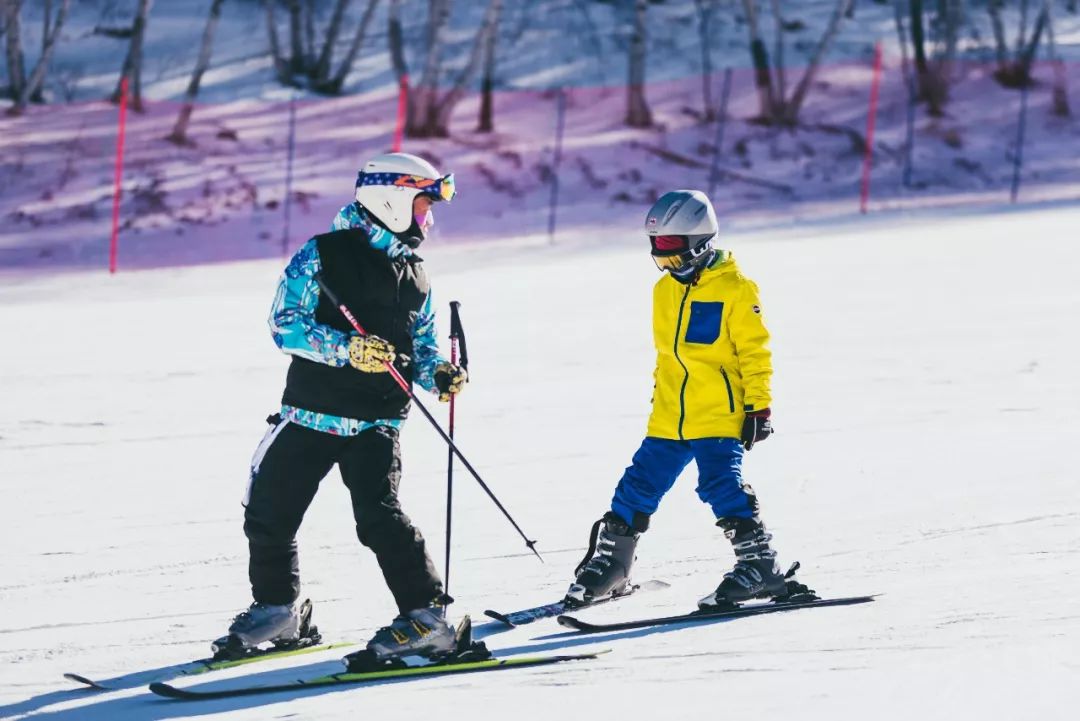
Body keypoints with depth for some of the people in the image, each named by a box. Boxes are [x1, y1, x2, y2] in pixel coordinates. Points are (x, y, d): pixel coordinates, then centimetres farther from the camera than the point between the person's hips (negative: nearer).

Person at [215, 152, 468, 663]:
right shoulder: (322, 256, -5)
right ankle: (276, 609, 26)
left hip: (377, 423, 1)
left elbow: (420, 347, 22)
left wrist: (437, 375, 0)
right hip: (311, 412, -1)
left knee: (378, 515, -17)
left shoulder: (415, 277, 12)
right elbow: (285, 324, -11)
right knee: (268, 513, 5)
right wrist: (348, 349, -23)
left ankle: (426, 618, -12)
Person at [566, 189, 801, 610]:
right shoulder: (665, 291, 13)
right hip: (669, 418, 7)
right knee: (639, 486, 7)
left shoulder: (734, 289, -8)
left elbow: (755, 352, -9)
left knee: (722, 486, -18)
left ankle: (759, 565, -12)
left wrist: (758, 406, -12)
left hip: (719, 416, -7)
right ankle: (609, 566, 19)